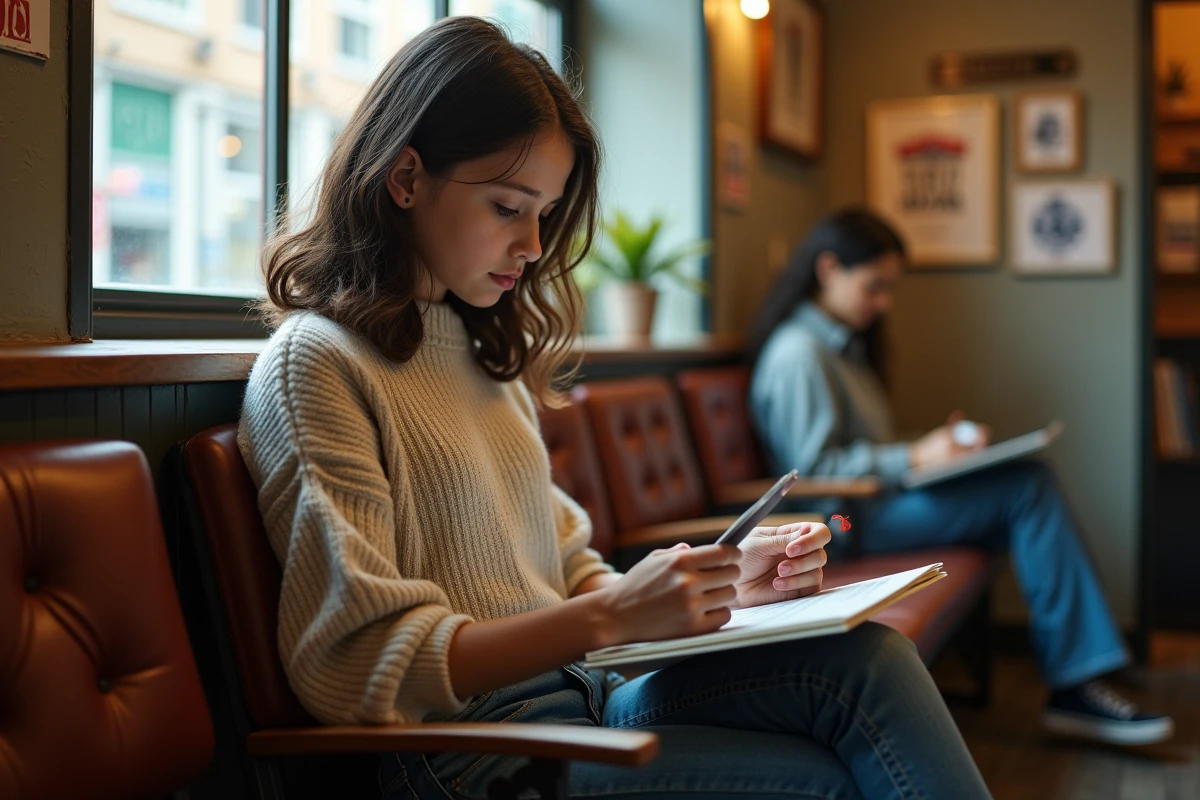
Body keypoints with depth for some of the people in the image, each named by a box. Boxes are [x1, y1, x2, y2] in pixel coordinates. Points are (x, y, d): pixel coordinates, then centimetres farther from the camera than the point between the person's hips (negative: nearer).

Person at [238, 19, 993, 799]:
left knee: (867, 656, -15)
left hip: (581, 697, 7)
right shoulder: (316, 363, -8)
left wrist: (721, 582, 1)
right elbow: (361, 666, -15)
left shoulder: (485, 351, 17)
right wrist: (612, 615, -21)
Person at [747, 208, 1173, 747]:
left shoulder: (842, 343, 20)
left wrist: (937, 444, 7)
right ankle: (1073, 682, -14)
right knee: (1028, 488, -18)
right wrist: (914, 459, -15)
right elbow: (814, 468, -17)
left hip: (876, 501, 9)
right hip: (847, 521, -9)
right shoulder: (796, 355, -12)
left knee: (1033, 483, -10)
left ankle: (1076, 685, -14)